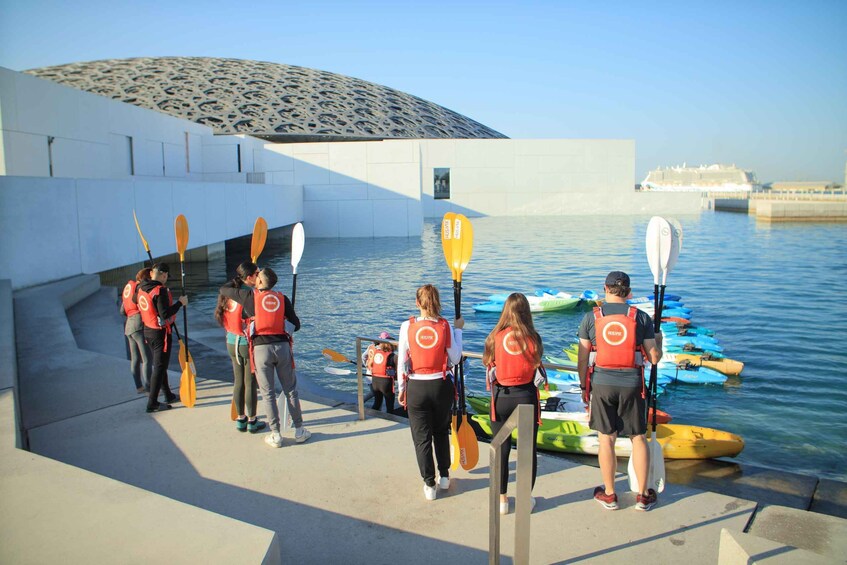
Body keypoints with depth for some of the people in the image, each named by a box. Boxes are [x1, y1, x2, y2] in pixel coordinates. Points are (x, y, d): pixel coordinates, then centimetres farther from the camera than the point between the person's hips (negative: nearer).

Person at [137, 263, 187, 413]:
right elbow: (165, 313, -26)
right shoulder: (160, 290, -22)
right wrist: (180, 303, -17)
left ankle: (168, 395, 35)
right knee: (160, 367, -1)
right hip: (160, 333, -9)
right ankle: (152, 403, 2)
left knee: (160, 364, 20)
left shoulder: (142, 288, 4)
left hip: (148, 330, 9)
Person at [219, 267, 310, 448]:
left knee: (268, 393, 8)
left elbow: (224, 289, 18)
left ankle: (275, 435, 11)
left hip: (261, 348, -2)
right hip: (282, 346, 2)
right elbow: (296, 325, 10)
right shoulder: (282, 298, 11)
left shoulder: (249, 296, 5)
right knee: (291, 390, 12)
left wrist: (236, 281, 36)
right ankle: (299, 430, 17)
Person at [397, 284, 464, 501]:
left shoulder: (407, 327, -10)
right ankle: (444, 476, 33)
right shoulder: (445, 326, -9)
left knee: (421, 437, 11)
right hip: (441, 386, 1)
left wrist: (401, 389, 5)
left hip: (416, 387, -1)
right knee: (441, 432, 23)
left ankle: (429, 485, 20)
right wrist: (458, 330, 7)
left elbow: (402, 362, -7)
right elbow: (455, 359, -2)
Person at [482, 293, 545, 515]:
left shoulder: (495, 337, -8)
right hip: (526, 396, 0)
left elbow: (489, 364, 0)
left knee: (501, 448, 12)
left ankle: (502, 499, 20)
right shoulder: (532, 338, -9)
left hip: (501, 396, 0)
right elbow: (536, 366, -2)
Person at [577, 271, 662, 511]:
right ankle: (643, 496, 22)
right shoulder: (641, 317, -2)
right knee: (638, 438, 13)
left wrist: (583, 386, 12)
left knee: (606, 439, 9)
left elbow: (582, 358, 0)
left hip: (601, 383, 0)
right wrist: (658, 341, 21)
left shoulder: (591, 317, -2)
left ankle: (609, 495, 21)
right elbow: (654, 358, 0)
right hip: (631, 385, 0)